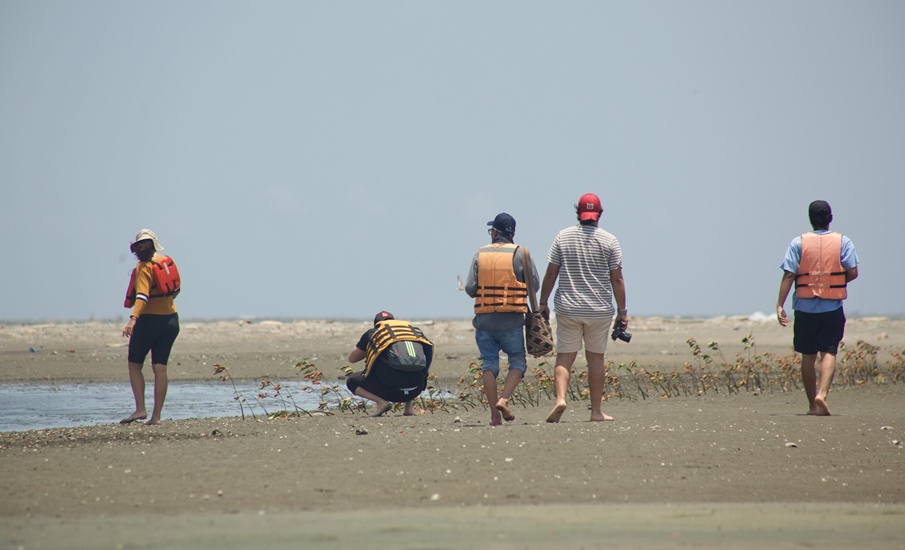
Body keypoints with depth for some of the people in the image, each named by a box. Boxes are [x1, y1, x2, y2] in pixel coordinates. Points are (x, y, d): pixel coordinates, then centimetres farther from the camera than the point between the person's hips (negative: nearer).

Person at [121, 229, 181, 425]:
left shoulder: (144, 267, -12)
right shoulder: (167, 261, 7)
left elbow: (143, 296, -27)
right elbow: (176, 289, 21)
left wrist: (133, 319, -37)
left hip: (149, 320, -6)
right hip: (170, 319, 6)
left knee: (135, 365, 6)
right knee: (160, 368, 4)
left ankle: (140, 409, -6)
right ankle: (156, 416, 0)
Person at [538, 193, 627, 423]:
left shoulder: (563, 237, 1)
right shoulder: (609, 241, -2)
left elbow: (551, 273, 0)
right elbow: (617, 279, -3)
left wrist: (543, 303, 8)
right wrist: (622, 311, 2)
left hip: (568, 309, 0)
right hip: (600, 310, 0)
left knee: (564, 356, 3)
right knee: (596, 358, 8)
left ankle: (560, 398, -20)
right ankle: (596, 411, 11)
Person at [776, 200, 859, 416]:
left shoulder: (798, 243, -1)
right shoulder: (843, 242, 0)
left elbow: (788, 275, -7)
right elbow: (852, 272, -5)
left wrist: (780, 305, -7)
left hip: (805, 307, 1)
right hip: (833, 308, -1)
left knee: (808, 356, 10)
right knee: (829, 352, -2)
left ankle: (813, 404, 14)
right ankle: (822, 394, -25)